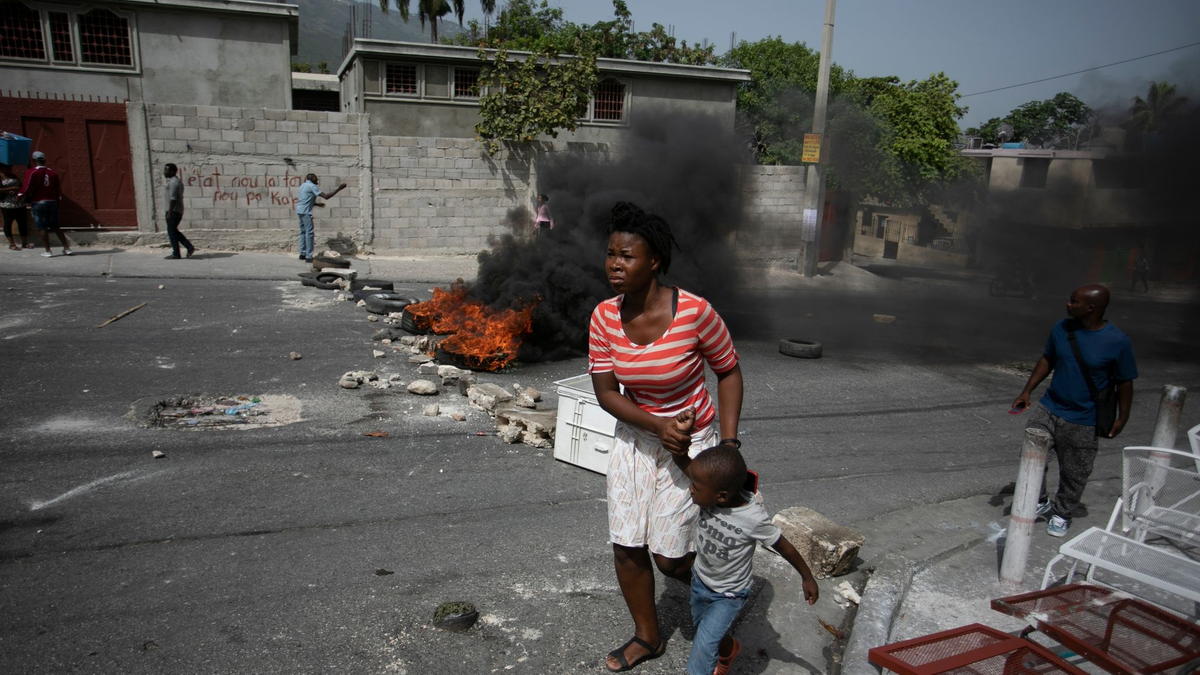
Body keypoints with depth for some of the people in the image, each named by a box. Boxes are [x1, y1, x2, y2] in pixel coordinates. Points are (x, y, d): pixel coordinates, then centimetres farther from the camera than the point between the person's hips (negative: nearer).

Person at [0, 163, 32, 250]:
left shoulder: (13, 176, 14)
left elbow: (20, 187, 22)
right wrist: (12, 188, -21)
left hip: (20, 204, 6)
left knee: (22, 223, 8)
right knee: (8, 224, 4)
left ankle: (25, 243, 16)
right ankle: (11, 244, 8)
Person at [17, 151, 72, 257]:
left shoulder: (32, 172, -7)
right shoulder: (52, 172, 8)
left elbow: (27, 188, -12)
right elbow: (59, 189, 10)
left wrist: (19, 196, 5)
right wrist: (57, 200, 23)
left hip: (39, 202, -5)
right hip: (52, 202, 5)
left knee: (42, 228, 1)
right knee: (55, 227, 13)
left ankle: (48, 251, -1)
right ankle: (67, 248, 8)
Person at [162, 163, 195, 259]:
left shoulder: (173, 182, -16)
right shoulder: (178, 181, 16)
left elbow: (173, 198, -21)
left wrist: (169, 213, -21)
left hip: (173, 211, -10)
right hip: (178, 211, 10)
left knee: (172, 232, -2)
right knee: (174, 231, 15)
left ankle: (176, 254, 2)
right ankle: (189, 247, 9)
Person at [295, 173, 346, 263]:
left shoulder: (304, 185, 18)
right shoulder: (311, 186, -11)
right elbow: (326, 196, -17)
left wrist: (317, 204, 21)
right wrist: (339, 189, -15)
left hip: (300, 211, 10)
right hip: (305, 212, -10)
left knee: (303, 232, 15)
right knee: (309, 233, -9)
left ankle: (302, 254, 17)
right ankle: (308, 257, -11)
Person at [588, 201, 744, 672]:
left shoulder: (695, 312, -25)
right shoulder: (605, 317, -12)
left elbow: (728, 372, -10)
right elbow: (605, 392, -8)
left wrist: (729, 444, -16)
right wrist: (658, 426, -22)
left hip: (691, 442, -4)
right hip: (635, 438, 4)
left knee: (668, 555, 2)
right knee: (626, 547, 9)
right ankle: (647, 637, 35)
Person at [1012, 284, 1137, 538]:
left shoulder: (1118, 342, -15)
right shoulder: (1062, 328, -4)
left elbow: (1124, 382, -5)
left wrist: (1122, 417, -2)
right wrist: (1027, 391, 6)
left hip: (1083, 422, -3)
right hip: (1049, 409, 4)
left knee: (1074, 472, 9)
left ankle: (1062, 513, 32)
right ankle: (1040, 502, 25)